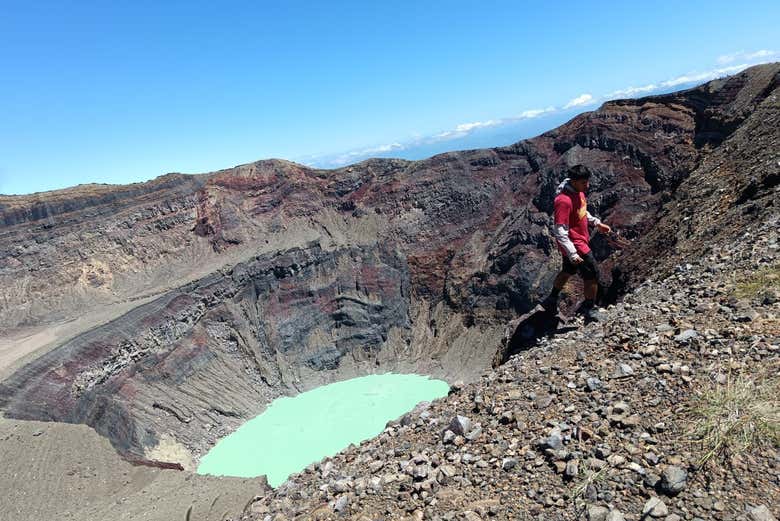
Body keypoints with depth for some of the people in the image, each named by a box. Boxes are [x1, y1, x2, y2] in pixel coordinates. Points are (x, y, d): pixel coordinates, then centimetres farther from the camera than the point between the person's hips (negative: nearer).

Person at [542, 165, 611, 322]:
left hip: (580, 240, 9)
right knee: (593, 274, 2)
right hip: (574, 245, -9)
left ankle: (551, 300, 40)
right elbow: (560, 231, -30)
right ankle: (589, 309, 21)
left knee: (568, 271, 24)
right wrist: (572, 254, -31)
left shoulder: (579, 192, -1)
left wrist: (597, 223, 13)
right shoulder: (564, 200, -30)